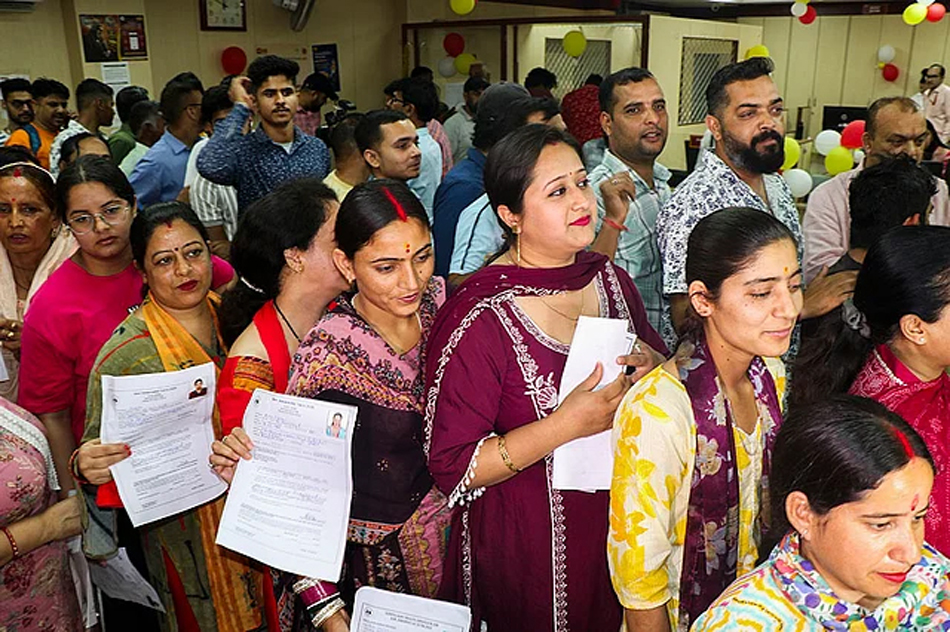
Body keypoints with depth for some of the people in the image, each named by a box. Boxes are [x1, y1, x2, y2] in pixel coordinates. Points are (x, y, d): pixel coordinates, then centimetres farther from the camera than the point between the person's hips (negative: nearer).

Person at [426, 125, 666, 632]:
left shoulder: (610, 279, -2)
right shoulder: (477, 318, -23)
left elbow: (653, 356, 14)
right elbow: (451, 467, -22)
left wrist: (654, 366, -11)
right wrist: (567, 424, -29)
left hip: (620, 523, 6)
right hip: (530, 547, -5)